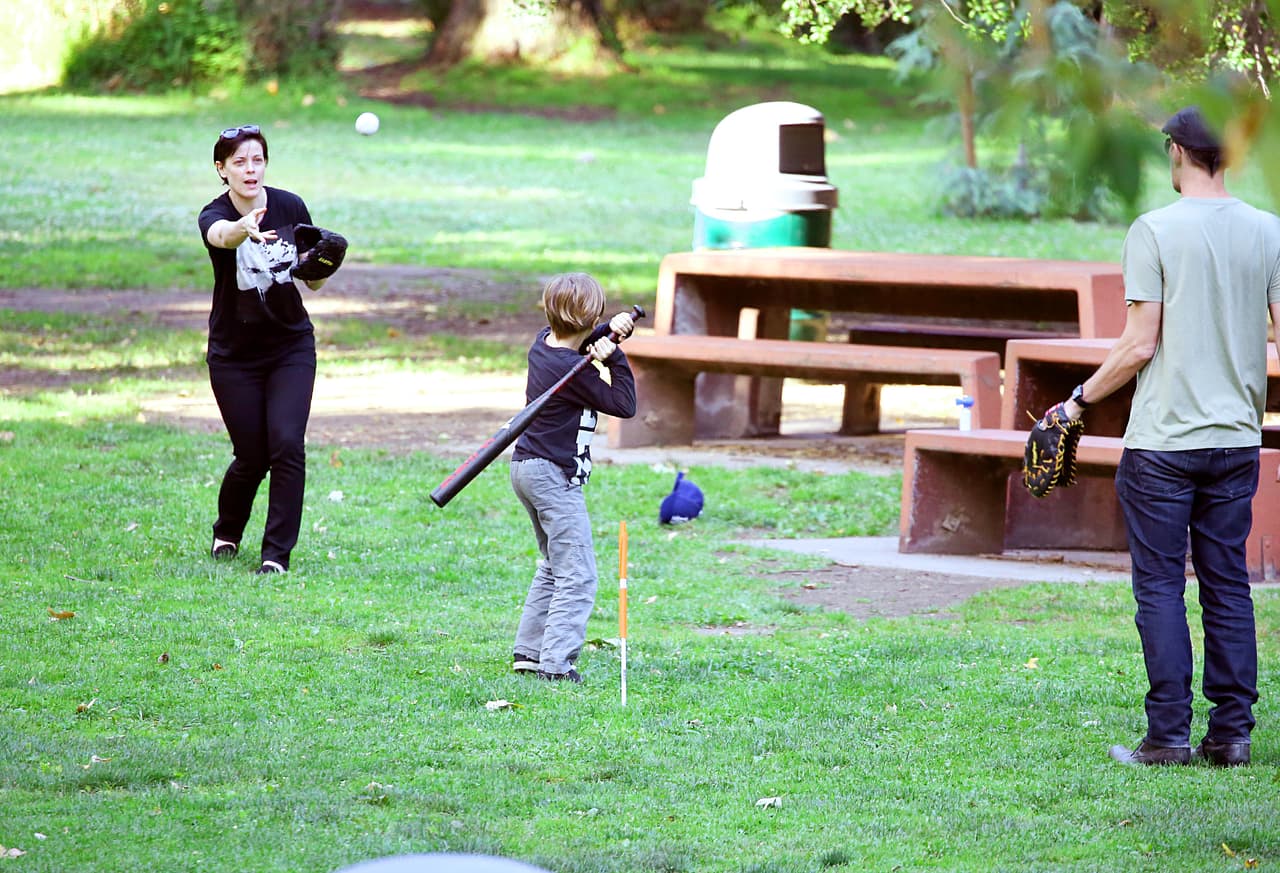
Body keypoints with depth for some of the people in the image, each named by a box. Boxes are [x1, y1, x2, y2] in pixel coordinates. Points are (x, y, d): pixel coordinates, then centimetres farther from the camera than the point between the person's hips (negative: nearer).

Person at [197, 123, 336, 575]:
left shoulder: (290, 207, -6)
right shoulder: (215, 215, -15)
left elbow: (314, 282, 3)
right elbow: (221, 234, -43)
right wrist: (244, 228, -66)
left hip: (292, 347, 2)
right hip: (234, 356, -1)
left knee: (287, 445, -15)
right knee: (252, 457, 2)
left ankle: (277, 553, -7)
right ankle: (227, 532, 32)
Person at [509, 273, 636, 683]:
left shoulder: (544, 342, 4)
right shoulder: (574, 371, -20)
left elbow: (580, 347, 25)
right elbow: (624, 404, -12)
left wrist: (610, 330, 6)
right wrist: (615, 358, -7)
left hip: (526, 466, 10)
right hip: (555, 476, -10)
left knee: (554, 567, 22)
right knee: (577, 577, -10)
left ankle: (528, 651, 22)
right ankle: (556, 663, -18)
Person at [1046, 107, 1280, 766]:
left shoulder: (1154, 231, -9)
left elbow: (1141, 346, -11)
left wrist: (1080, 401, 2)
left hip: (1163, 442, -4)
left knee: (1160, 588, 0)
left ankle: (1169, 736, -2)